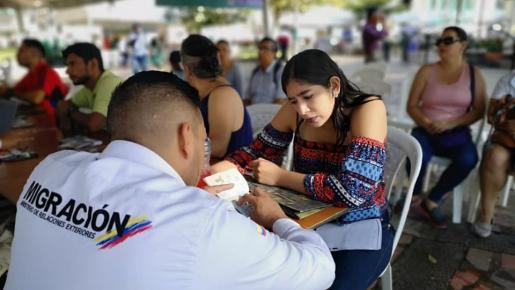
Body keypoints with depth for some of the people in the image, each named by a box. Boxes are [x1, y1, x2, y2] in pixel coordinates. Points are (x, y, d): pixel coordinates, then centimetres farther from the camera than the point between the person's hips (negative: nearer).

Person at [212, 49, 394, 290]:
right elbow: (259, 151, 6)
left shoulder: (369, 109, -21)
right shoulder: (294, 111, -7)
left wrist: (280, 177, -21)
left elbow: (353, 191, -29)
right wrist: (220, 169, -14)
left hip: (359, 227, -3)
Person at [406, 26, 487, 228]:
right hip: (426, 131, -1)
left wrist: (450, 123, -15)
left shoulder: (474, 74, 5)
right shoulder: (427, 71, 4)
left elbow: (479, 110, 0)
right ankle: (414, 197, -1)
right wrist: (426, 123, -16)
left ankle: (431, 202, -9)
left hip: (456, 133, 1)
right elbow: (411, 106, 2)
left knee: (468, 159, -30)